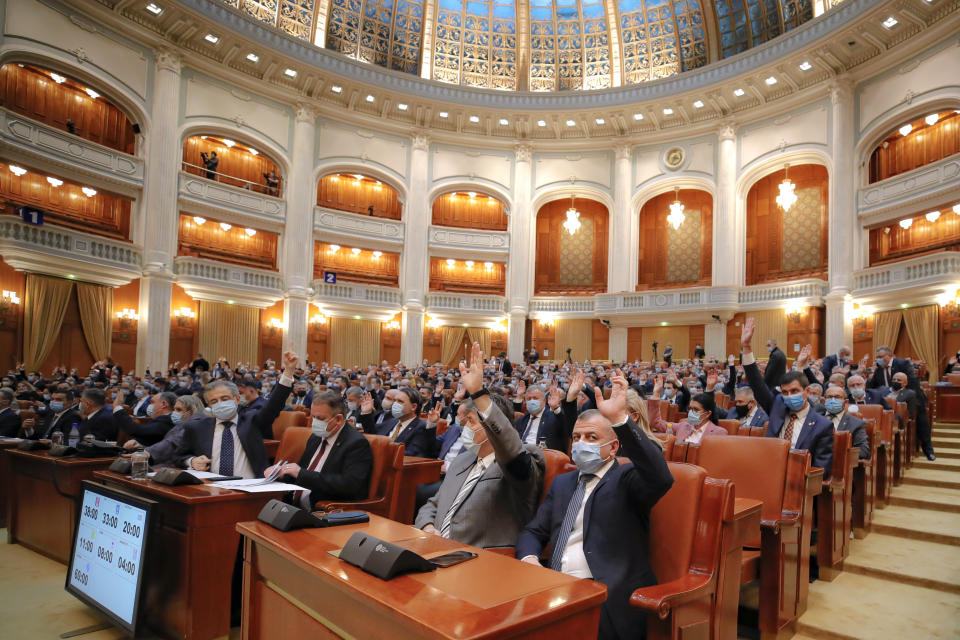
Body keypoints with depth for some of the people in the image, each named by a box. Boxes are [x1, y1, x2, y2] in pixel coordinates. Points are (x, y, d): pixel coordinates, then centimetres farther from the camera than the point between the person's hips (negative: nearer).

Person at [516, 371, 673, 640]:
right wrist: (529, 559, -5)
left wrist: (618, 418, -33)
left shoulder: (627, 479, 1)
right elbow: (533, 532, 19)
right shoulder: (562, 483, 20)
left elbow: (660, 477, -22)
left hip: (607, 598, -5)